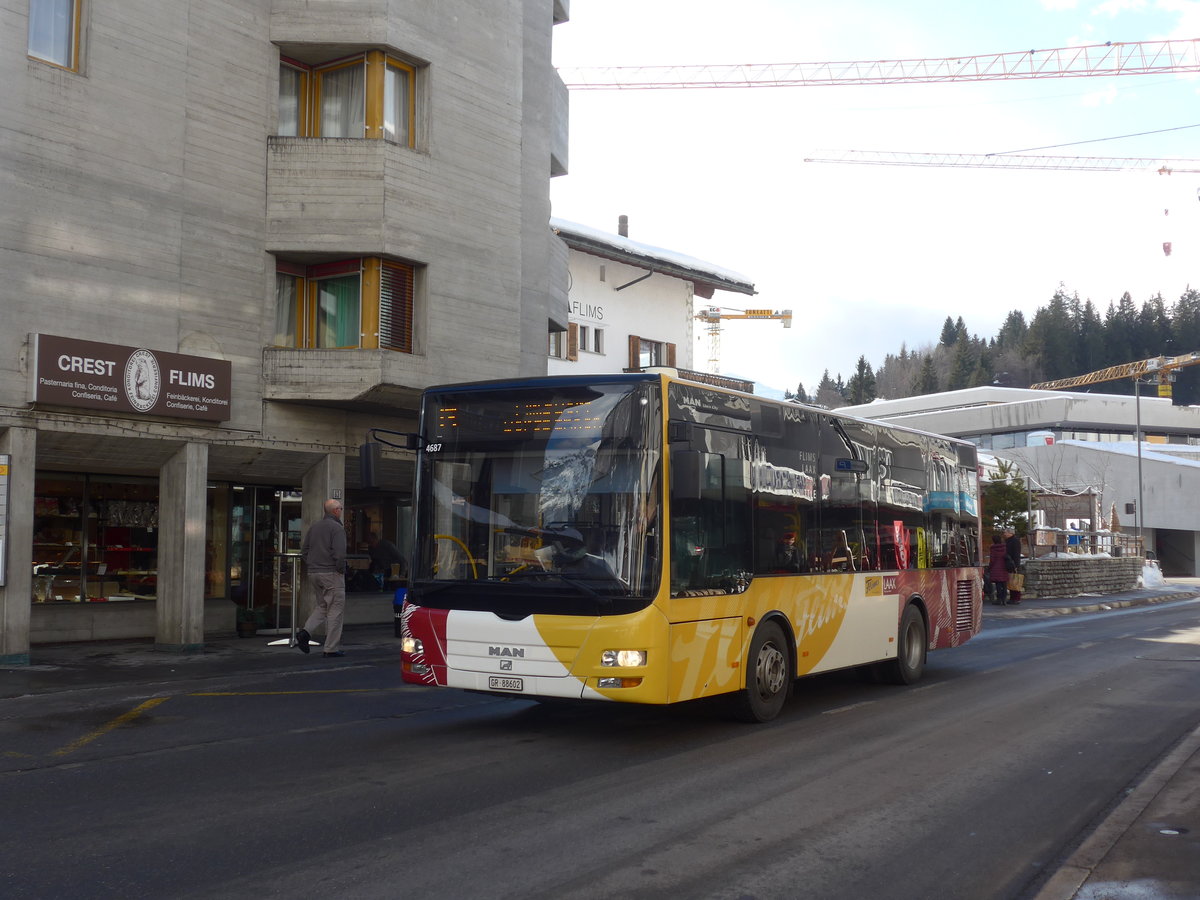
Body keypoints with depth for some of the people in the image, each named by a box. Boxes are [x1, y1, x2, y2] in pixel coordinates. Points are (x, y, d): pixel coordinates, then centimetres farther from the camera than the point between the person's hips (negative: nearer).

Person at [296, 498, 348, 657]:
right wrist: (342, 570, -7)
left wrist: (311, 568, 17)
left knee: (321, 606, 19)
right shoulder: (337, 528, -11)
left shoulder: (314, 527, 12)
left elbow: (304, 551, 14)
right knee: (335, 609, 1)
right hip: (331, 573, -7)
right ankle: (331, 648, 2)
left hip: (313, 574, 7)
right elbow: (339, 553, -20)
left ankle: (305, 632, -3)